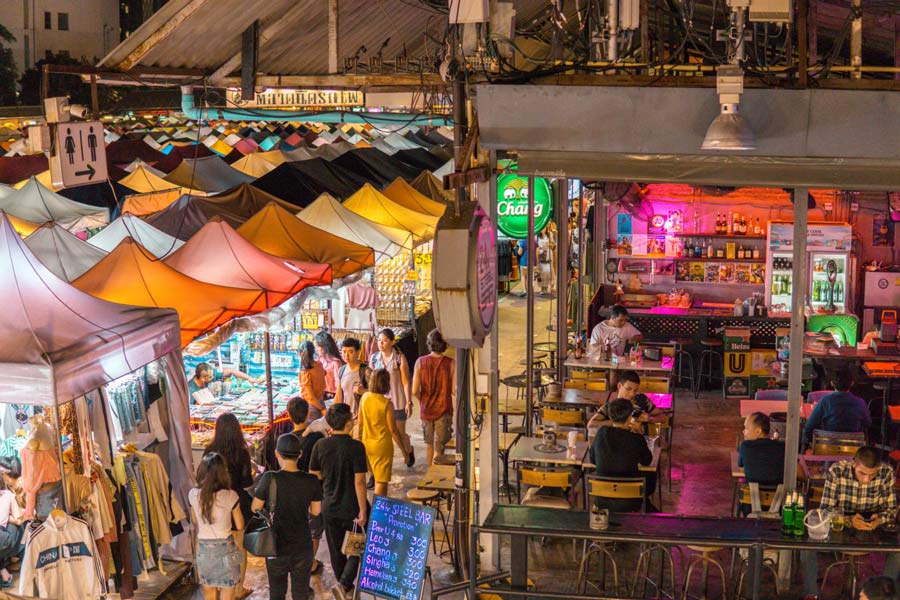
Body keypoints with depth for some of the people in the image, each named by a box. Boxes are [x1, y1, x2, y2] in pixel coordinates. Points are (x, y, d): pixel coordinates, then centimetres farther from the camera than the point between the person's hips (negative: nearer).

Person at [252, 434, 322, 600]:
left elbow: (255, 508, -8)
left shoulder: (270, 479, -17)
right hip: (302, 547, 1)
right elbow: (316, 511, 1)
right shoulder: (311, 481, -11)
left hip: (277, 547, -1)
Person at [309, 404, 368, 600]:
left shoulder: (320, 446, -6)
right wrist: (362, 511, -13)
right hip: (351, 508, -4)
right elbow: (359, 482, -19)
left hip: (329, 506, 4)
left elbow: (313, 476, 2)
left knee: (336, 549, 19)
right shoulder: (356, 447, -19)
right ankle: (344, 583, -1)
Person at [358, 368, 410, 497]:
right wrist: (403, 450, -6)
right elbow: (393, 430, -15)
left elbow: (360, 423, 6)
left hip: (367, 443, 6)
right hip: (382, 445, -6)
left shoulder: (364, 398, -5)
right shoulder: (387, 404, -19)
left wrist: (359, 439, 22)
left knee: (377, 478, 23)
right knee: (382, 481, 2)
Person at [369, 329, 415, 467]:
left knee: (399, 432, 7)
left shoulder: (399, 358, -9)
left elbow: (405, 382, -8)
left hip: (397, 401, -3)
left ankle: (409, 452, 37)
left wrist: (409, 402, -10)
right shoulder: (374, 358, 2)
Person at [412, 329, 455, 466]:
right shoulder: (450, 364, -14)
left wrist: (423, 400, 11)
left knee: (429, 444, 22)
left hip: (426, 409, 3)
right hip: (443, 411, -3)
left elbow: (415, 391, -9)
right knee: (439, 448, 4)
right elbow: (454, 391, -12)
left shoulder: (420, 362, -9)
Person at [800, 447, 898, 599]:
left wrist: (879, 520, -30)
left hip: (872, 529, 1)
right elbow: (825, 509, -17)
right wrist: (849, 519, -36)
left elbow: (891, 508, -6)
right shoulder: (836, 471, -20)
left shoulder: (886, 473, -15)